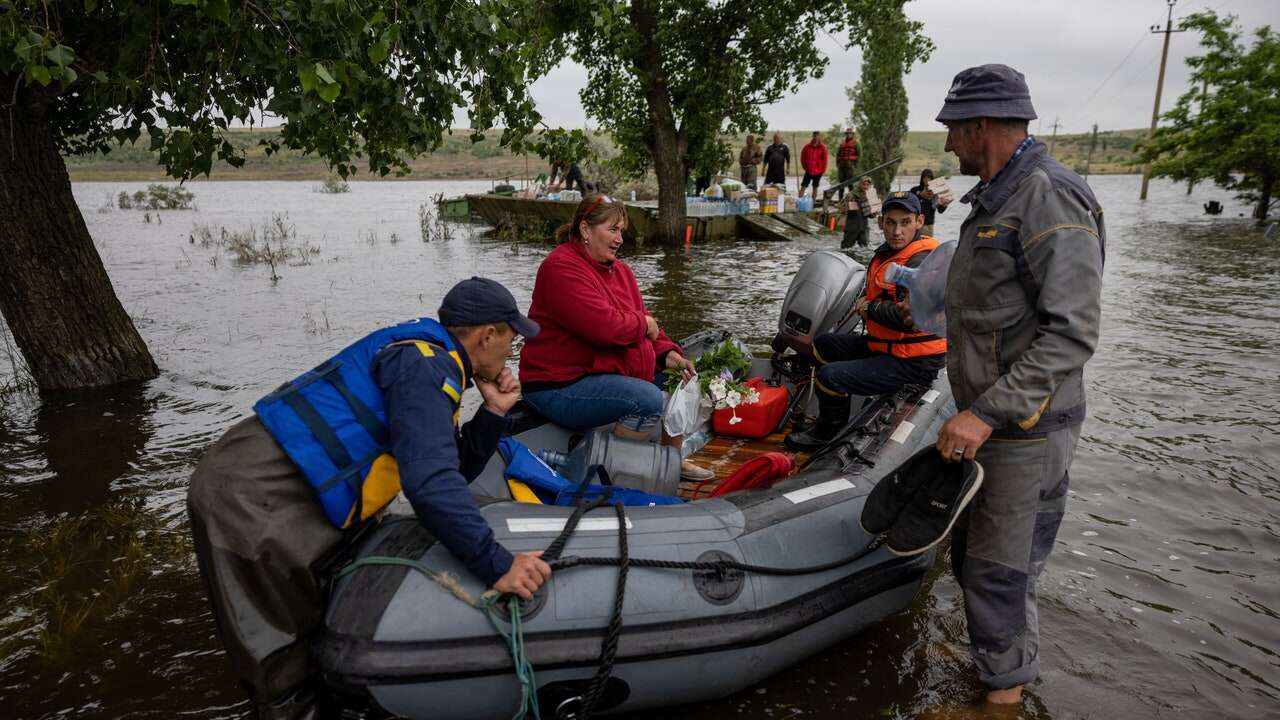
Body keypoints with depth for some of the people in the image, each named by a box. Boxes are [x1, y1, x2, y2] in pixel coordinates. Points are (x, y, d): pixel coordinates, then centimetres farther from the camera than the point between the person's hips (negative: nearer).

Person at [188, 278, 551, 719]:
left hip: (267, 486, 10)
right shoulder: (424, 363, -17)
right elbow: (430, 481, -29)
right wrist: (495, 565, -26)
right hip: (252, 502, -10)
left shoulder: (432, 358, 14)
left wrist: (494, 412, 6)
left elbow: (454, 471, 18)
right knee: (285, 668, 2)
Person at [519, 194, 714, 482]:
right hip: (561, 385, -10)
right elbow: (604, 326, -28)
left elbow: (645, 324, 14)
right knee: (647, 399, -28)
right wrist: (643, 323, -10)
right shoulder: (562, 268, -18)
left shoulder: (618, 269, 13)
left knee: (682, 381, 11)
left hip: (610, 371, 10)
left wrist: (666, 353, -5)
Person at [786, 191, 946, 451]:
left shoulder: (922, 263, -22)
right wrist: (866, 302, 3)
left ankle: (830, 433, 7)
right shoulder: (889, 252, 11)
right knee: (823, 344, 21)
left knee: (829, 377, -21)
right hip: (885, 345, 11)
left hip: (913, 363, -11)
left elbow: (911, 318, -33)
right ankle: (828, 417, 27)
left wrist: (871, 308, -16)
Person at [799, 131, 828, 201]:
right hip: (808, 171, 0)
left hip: (818, 171, 0)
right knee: (803, 186, -4)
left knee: (815, 187, 11)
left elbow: (824, 159, 0)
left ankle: (814, 201, 17)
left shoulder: (822, 148, -4)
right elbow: (803, 157, 7)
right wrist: (805, 166, 4)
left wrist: (823, 169, -1)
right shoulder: (807, 147, -2)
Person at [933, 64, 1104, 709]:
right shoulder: (994, 199, 13)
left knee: (999, 570, 3)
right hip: (985, 418, 10)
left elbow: (1071, 335, -25)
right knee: (970, 553, 21)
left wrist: (987, 413, -27)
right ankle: (996, 658, 40)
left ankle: (1006, 687, 23)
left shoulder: (1051, 201, -19)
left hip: (1024, 430, -10)